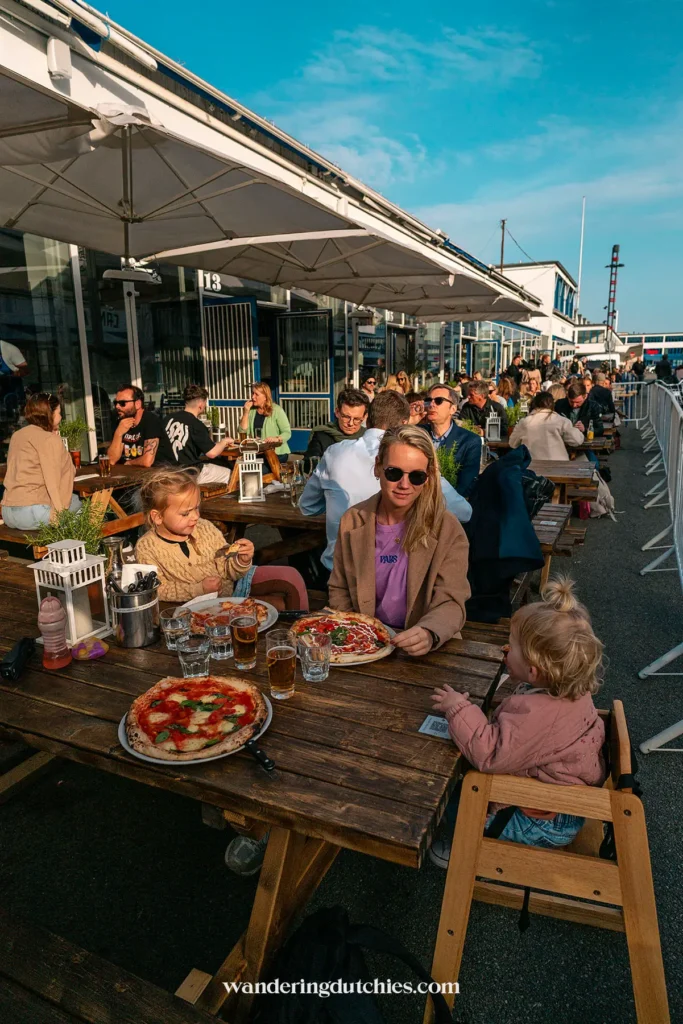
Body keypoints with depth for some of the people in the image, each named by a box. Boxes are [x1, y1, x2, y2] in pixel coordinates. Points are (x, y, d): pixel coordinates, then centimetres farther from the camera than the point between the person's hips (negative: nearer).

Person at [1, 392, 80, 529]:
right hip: (31, 512, -8)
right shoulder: (49, 439, -7)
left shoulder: (17, 436, 18)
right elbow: (53, 481, -14)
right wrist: (59, 512, -14)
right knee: (76, 501, 15)